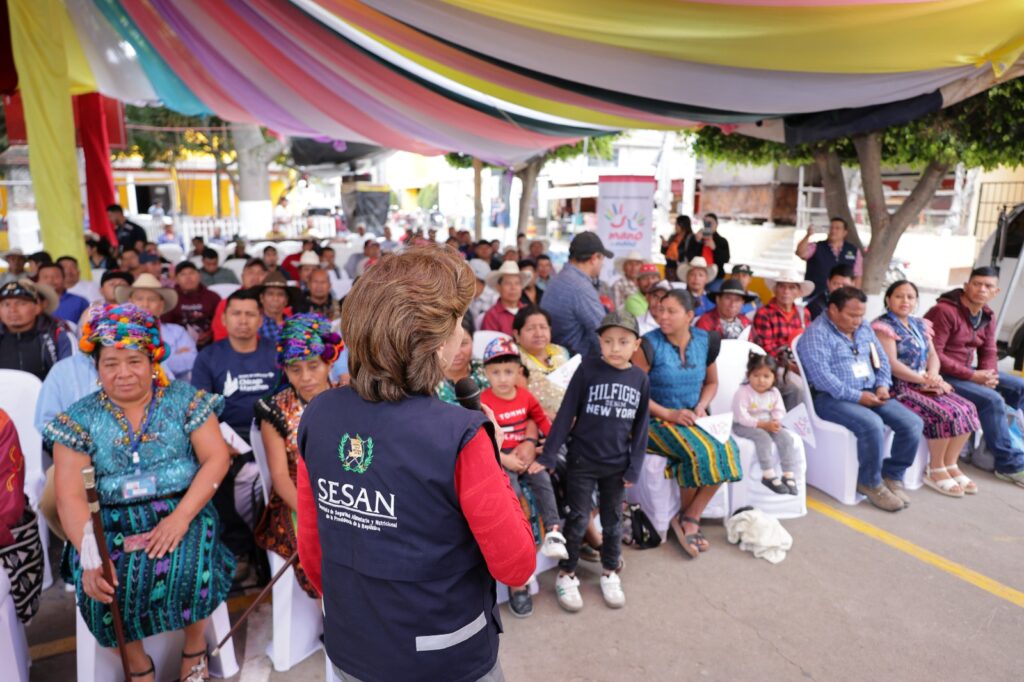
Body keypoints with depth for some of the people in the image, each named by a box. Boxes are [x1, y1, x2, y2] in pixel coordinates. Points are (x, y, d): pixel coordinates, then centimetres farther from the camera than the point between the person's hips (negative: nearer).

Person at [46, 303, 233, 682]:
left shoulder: (184, 399, 0)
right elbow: (69, 495, -5)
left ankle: (194, 649, 4)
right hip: (112, 524, 2)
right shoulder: (79, 418, 2)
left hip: (181, 513, -1)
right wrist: (90, 558, -20)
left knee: (188, 572, -27)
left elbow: (216, 458, -5)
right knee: (102, 586, -24)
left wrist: (182, 515, -19)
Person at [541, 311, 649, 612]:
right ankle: (566, 575, 23)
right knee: (578, 519, 6)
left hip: (617, 464, 3)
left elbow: (641, 426, 3)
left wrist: (634, 467, 1)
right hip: (582, 460, -2)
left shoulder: (641, 378, -3)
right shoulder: (587, 369, -11)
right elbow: (566, 414, -10)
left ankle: (610, 573, 34)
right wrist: (549, 455, -11)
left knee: (613, 520, 16)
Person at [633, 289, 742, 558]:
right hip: (657, 419, -5)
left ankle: (690, 518, -7)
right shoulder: (649, 345, -11)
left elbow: (711, 382, 18)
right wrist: (669, 414, -15)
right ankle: (687, 518, -2)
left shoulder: (705, 341, 5)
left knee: (726, 448, -23)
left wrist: (701, 407, -1)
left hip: (692, 418, 5)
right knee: (700, 450, -29)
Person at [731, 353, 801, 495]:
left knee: (786, 437, -17)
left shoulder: (774, 393, 2)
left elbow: (780, 412, 3)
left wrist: (775, 422, -21)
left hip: (768, 425, 6)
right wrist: (762, 424, -28)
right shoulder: (743, 393, -17)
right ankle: (768, 475, -26)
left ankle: (789, 475, -12)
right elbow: (742, 417, -22)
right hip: (744, 426, -6)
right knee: (763, 437, -33)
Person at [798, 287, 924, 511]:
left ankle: (892, 475, 7)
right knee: (872, 424, -33)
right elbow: (822, 376, -20)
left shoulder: (864, 328, 16)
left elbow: (882, 359, 19)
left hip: (870, 394, 8)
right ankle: (870, 483, -10)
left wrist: (883, 385, -2)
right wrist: (857, 396, -20)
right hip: (832, 398, -8)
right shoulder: (817, 333, -11)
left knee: (913, 423, -12)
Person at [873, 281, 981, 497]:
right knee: (946, 414, -22)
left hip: (923, 384, 8)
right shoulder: (883, 327, -10)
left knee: (966, 409, -8)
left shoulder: (920, 325, 16)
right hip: (898, 387, -8)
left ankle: (950, 465, 2)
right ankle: (935, 470, -4)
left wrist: (933, 376, -8)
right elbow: (892, 365, -18)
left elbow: (932, 355, 13)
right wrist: (925, 381, -17)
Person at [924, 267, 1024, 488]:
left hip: (968, 370, 10)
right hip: (942, 374, -10)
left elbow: (989, 352, 11)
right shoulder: (944, 311, -19)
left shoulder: (988, 316, 9)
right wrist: (972, 376, -22)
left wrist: (988, 374, -12)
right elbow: (934, 355, -23)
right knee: (992, 400, -24)